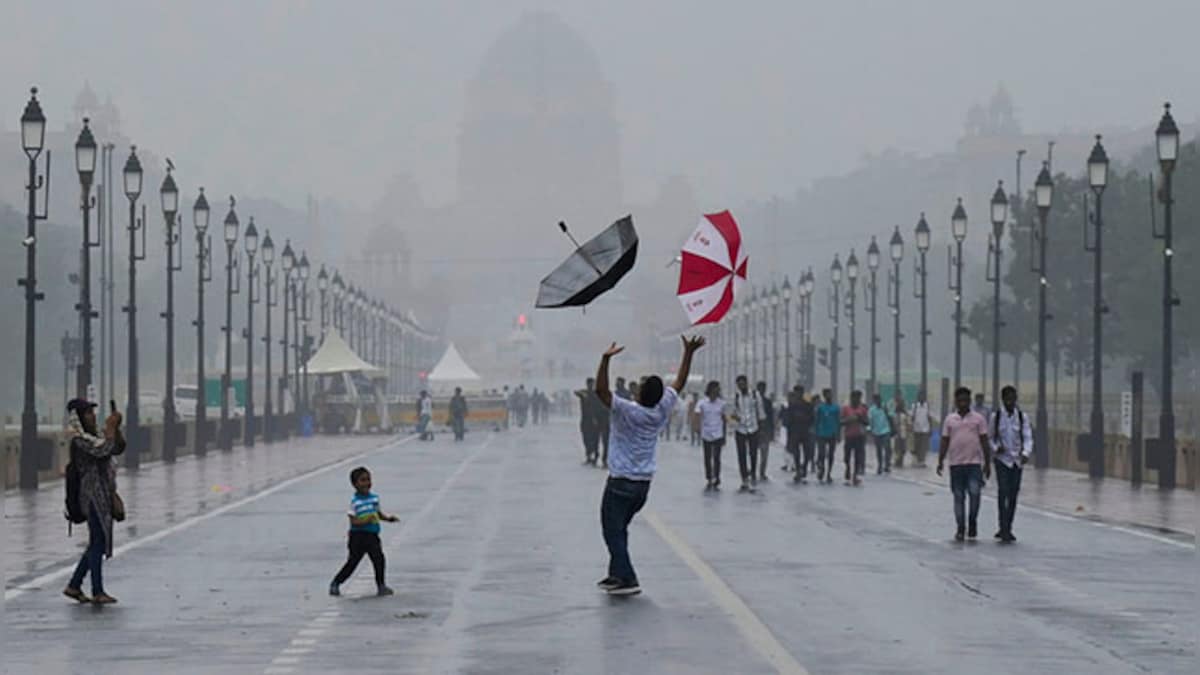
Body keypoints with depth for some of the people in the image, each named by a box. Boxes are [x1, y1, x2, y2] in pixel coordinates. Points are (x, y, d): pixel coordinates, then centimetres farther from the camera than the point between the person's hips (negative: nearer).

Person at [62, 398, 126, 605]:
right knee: (98, 543, -8)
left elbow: (118, 448, 19)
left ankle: (74, 586, 20)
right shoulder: (80, 439, -12)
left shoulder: (93, 436, 18)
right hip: (93, 496, -10)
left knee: (97, 544, 13)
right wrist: (110, 427, -13)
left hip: (104, 497, 10)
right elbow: (103, 448, -24)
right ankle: (97, 592, -6)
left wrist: (116, 427, 5)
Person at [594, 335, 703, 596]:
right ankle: (616, 574, 25)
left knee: (613, 532, -2)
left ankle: (627, 580, -12)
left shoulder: (627, 411, -20)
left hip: (621, 482, -6)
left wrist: (606, 359, -37)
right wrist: (688, 353, 12)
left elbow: (601, 390, -30)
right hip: (644, 483, 6)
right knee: (620, 529, 21)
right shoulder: (662, 410, -4)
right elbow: (679, 383, 8)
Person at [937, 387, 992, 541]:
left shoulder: (978, 419, 5)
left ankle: (972, 522, 7)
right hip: (956, 464, 2)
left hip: (974, 463, -2)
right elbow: (945, 442, 9)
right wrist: (940, 462, 1)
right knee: (958, 497, 4)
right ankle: (960, 529, 11)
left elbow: (985, 442, 5)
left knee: (975, 493, -13)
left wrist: (987, 463, 1)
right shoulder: (950, 420, 8)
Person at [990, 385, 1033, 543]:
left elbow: (1027, 437, -5)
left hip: (1017, 460, 2)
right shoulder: (996, 416, 0)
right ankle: (1004, 529, -17)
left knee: (1013, 494, 7)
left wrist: (1026, 453, -23)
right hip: (1002, 459, -2)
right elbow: (991, 437, 6)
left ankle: (1007, 529, 19)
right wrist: (995, 448, -15)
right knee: (1003, 492, -15)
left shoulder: (1022, 417, 2)